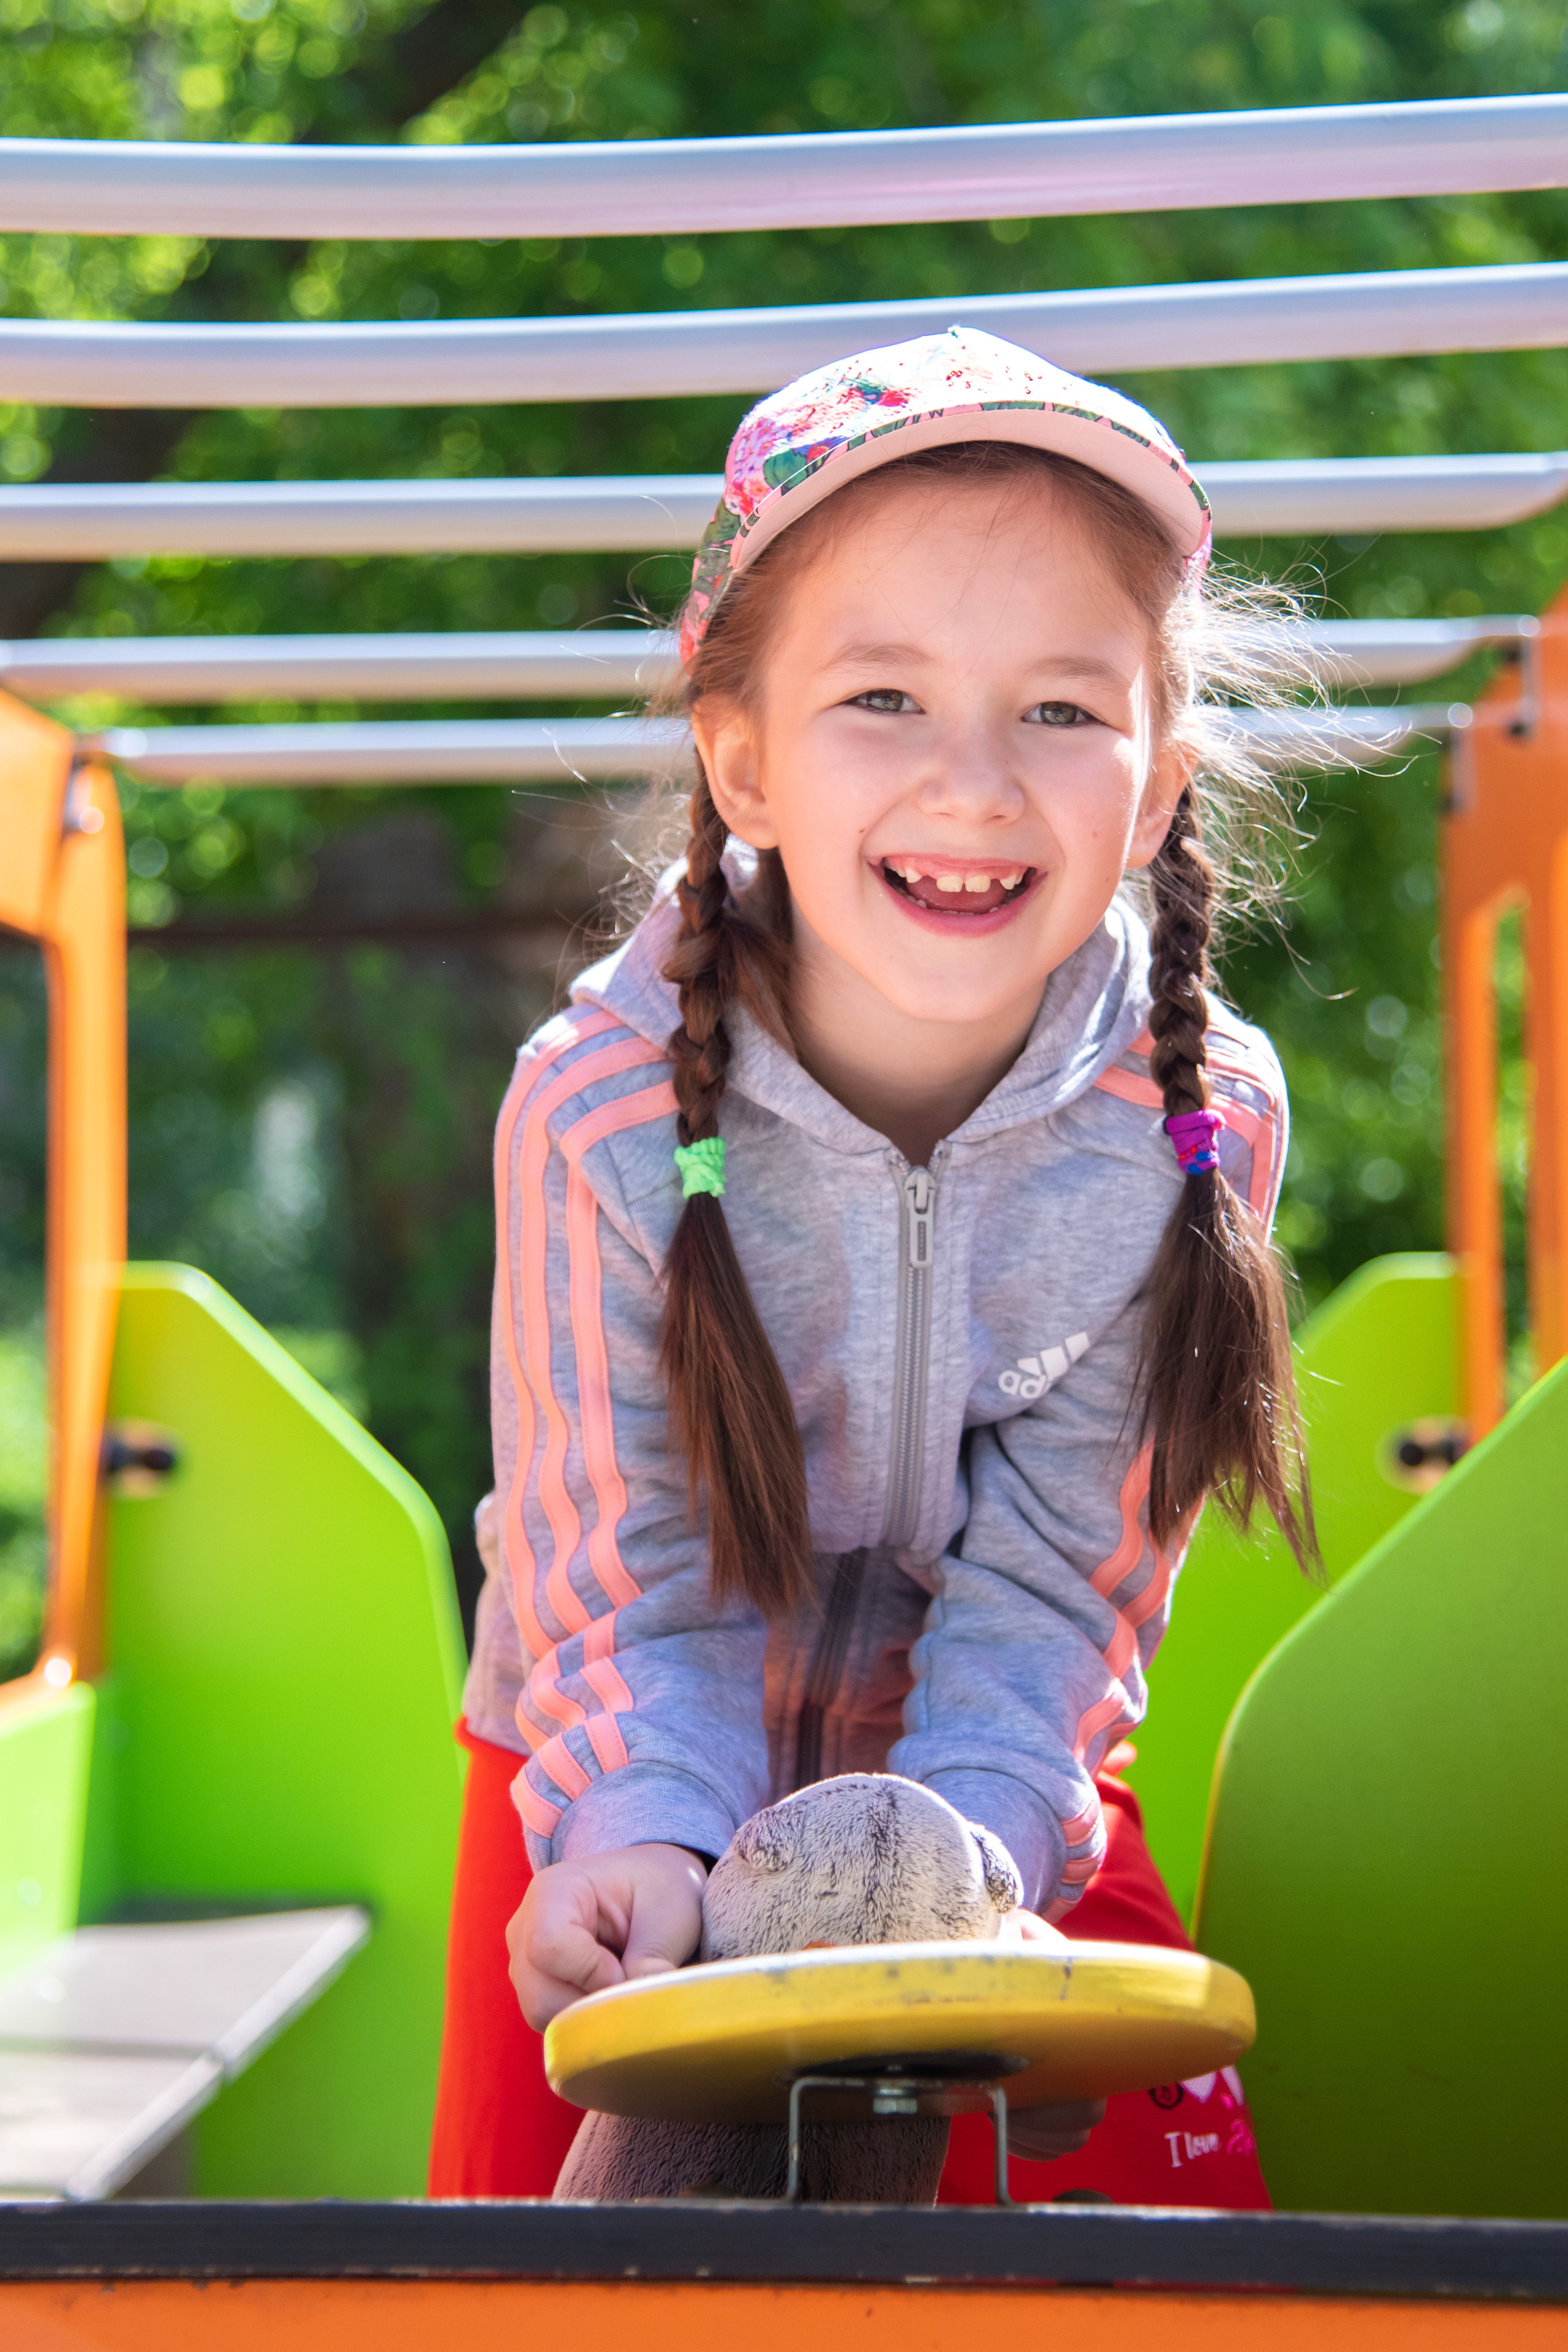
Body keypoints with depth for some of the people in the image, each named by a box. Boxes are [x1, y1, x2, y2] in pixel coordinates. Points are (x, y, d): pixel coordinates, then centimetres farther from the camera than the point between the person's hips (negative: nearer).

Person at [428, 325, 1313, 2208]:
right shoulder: (603, 1105, -26)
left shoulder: (1197, 1115, -21)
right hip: (636, 1785, -1)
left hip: (999, 1788, 1)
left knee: (1174, 2196, -7)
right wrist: (644, 1838, -39)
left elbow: (1055, 1587, -17)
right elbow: (628, 1575, -20)